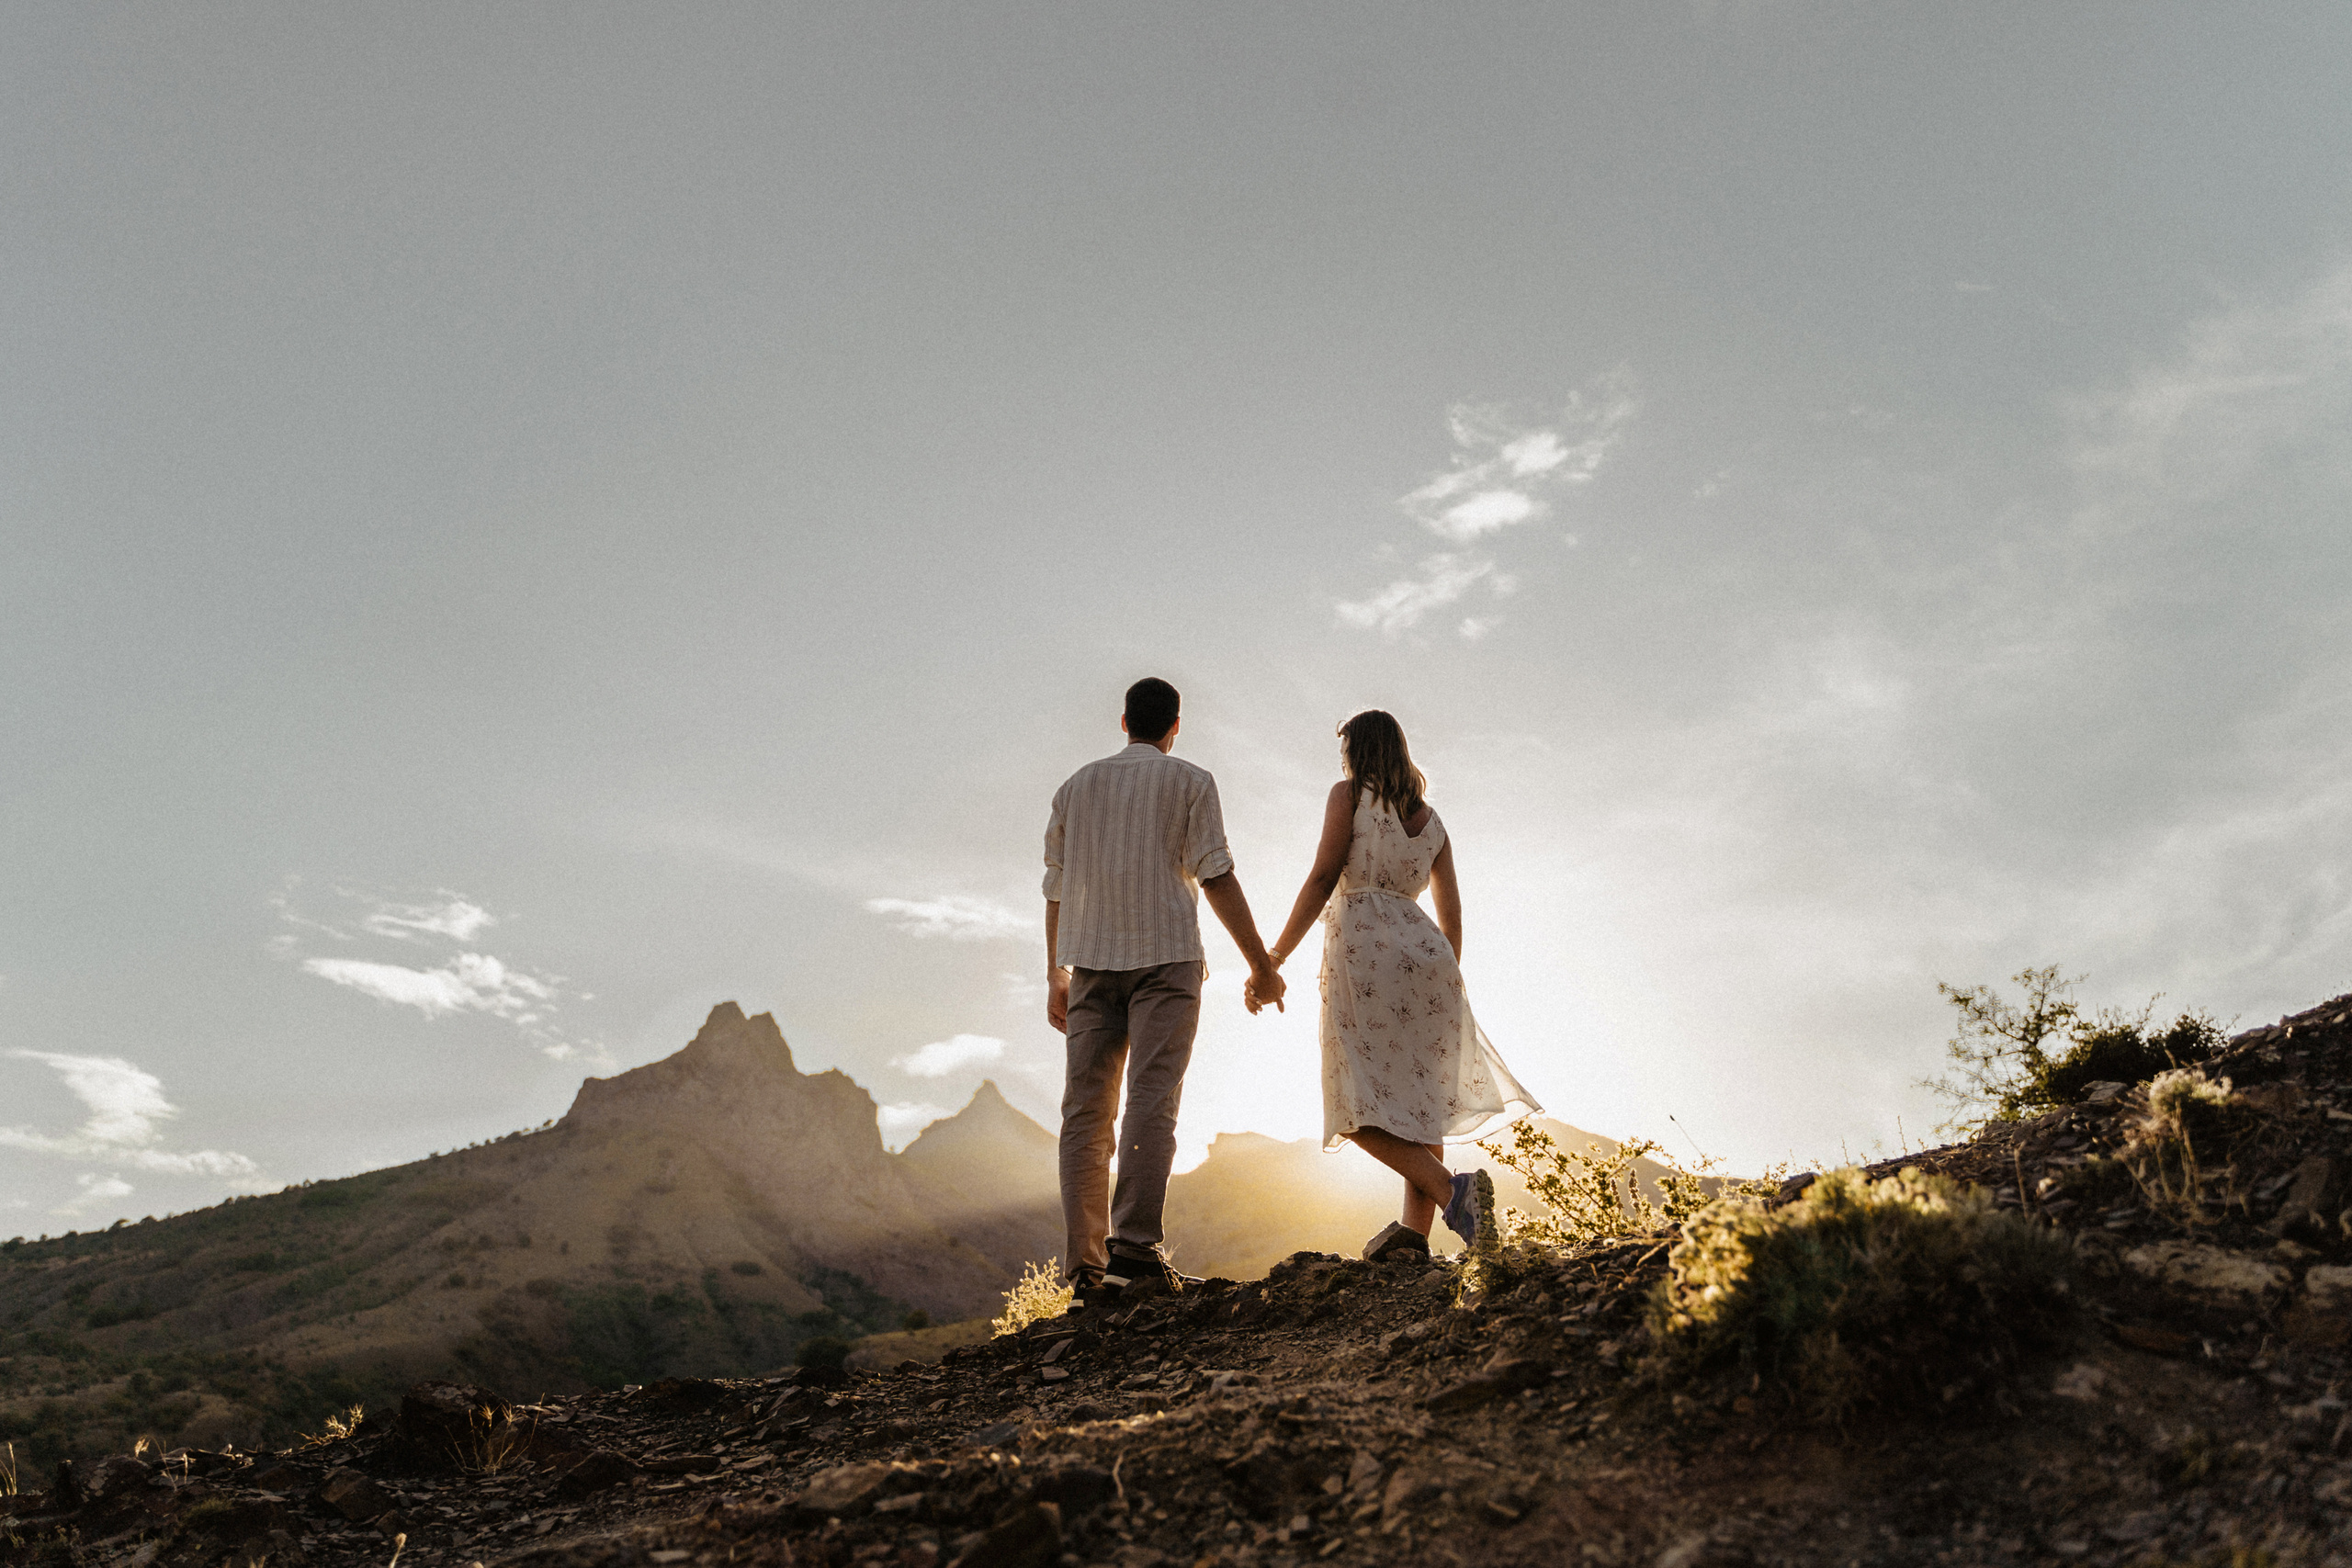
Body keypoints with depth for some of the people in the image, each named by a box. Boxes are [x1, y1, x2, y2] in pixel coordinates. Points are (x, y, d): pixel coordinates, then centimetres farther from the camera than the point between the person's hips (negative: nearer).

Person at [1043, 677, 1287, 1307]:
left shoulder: (1076, 786, 17)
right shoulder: (1189, 782, 6)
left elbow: (1056, 888, 18)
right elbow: (1216, 877, -3)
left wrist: (1056, 976, 26)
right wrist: (1261, 965, 0)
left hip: (1090, 957, 4)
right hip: (1165, 953, -3)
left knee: (1086, 1110, 2)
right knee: (1151, 1101, -9)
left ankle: (1086, 1263, -2)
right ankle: (1133, 1244, -20)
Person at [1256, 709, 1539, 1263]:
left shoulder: (1349, 793, 4)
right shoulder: (1431, 820, 20)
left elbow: (1323, 878, -6)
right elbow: (1451, 916, 19)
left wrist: (1273, 959, -5)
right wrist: (1449, 986, 31)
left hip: (1364, 946, -6)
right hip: (1425, 951, 6)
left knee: (1366, 1113, -7)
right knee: (1418, 1102, 12)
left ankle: (1452, 1191, -26)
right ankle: (1414, 1233, 3)